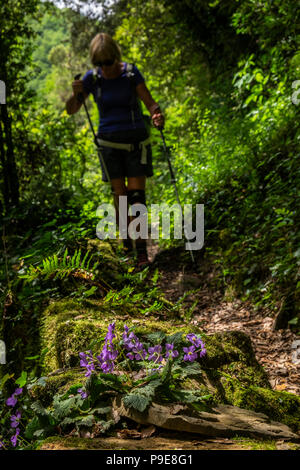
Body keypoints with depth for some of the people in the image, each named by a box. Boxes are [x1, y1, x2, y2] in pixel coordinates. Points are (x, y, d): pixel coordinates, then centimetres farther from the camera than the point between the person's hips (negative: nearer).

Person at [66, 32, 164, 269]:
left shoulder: (131, 72, -8)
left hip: (136, 141, -1)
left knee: (137, 195, -7)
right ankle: (126, 238, 22)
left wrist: (158, 115, -35)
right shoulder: (92, 78, -4)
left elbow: (150, 102, -12)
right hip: (110, 143, 2)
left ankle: (141, 251, -6)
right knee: (120, 195, 3)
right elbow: (71, 110, -4)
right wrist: (76, 93, -25)